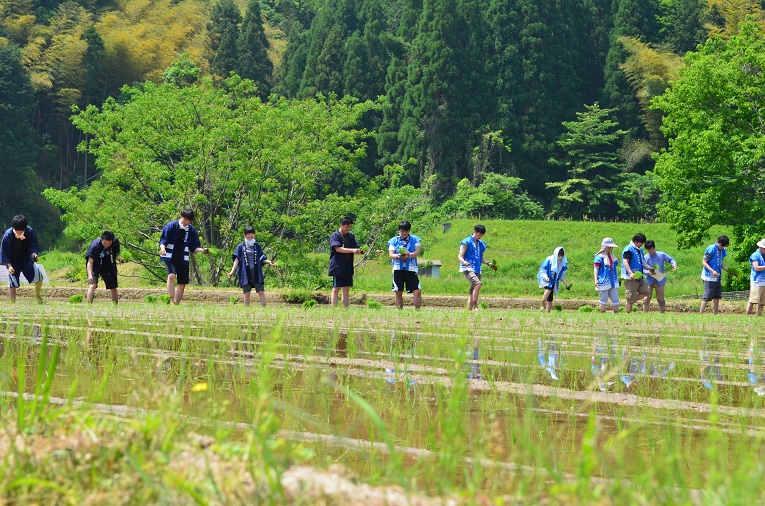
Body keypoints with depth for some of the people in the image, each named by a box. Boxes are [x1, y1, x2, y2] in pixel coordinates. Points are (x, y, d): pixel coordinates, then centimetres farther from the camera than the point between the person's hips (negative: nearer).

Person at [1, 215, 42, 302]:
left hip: (27, 260, 2)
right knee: (12, 284, -6)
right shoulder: (7, 235, -26)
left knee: (38, 276, -4)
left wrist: (33, 253, -25)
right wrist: (9, 265, -28)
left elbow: (33, 245, -4)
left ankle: (37, 294, 24)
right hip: (13, 262, -2)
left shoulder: (30, 231, -20)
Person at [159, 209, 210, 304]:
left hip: (183, 260, 4)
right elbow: (163, 240, -7)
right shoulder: (171, 226, -6)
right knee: (171, 275, -29)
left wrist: (201, 250, -13)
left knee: (182, 284, 2)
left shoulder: (191, 230, 3)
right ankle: (171, 301, -29)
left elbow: (194, 247, 7)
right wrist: (163, 248, -28)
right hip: (170, 258, -4)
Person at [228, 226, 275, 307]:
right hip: (245, 273, -1)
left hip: (256, 272, 1)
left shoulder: (257, 246, 11)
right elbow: (237, 259, 1)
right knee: (247, 293, -2)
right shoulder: (241, 246, 6)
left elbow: (262, 258, 11)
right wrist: (232, 271, -9)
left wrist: (269, 262, -8)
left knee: (261, 291, -5)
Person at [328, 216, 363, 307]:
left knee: (346, 289, 6)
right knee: (336, 289, -4)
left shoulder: (351, 236, 14)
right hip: (337, 267, -6)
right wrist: (352, 250, -25)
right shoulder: (335, 235, -5)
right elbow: (338, 249, -17)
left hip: (348, 268, 6)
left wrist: (359, 251, -10)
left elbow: (356, 248, 14)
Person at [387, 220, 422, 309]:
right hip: (398, 268, 1)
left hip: (411, 268, -1)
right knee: (398, 292, 3)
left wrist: (409, 255, -25)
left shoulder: (415, 239, 8)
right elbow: (390, 254, 1)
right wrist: (398, 256, -21)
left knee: (417, 290, -10)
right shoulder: (394, 241, 9)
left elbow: (417, 252, -4)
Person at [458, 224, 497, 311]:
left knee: (472, 293, 5)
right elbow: (460, 256, -6)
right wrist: (464, 262, -27)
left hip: (477, 270, 7)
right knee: (477, 283, -29)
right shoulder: (467, 242, -2)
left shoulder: (481, 244, 18)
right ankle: (475, 306, -27)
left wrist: (488, 263, 10)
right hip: (468, 268, -7)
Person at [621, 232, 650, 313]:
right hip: (631, 278, -9)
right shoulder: (629, 249, -13)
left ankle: (629, 303, 14)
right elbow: (625, 261, -23)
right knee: (630, 297, -4)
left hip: (640, 276, 9)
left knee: (646, 292, 6)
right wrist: (630, 273, -35)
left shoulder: (640, 249, 16)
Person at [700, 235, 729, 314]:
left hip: (717, 278, 8)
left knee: (717, 297, 10)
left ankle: (715, 314, 16)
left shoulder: (723, 251, 10)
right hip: (709, 277, -8)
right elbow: (704, 262, -12)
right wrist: (712, 271, -25)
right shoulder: (711, 249, -12)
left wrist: (728, 269, 5)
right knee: (707, 297, -9)